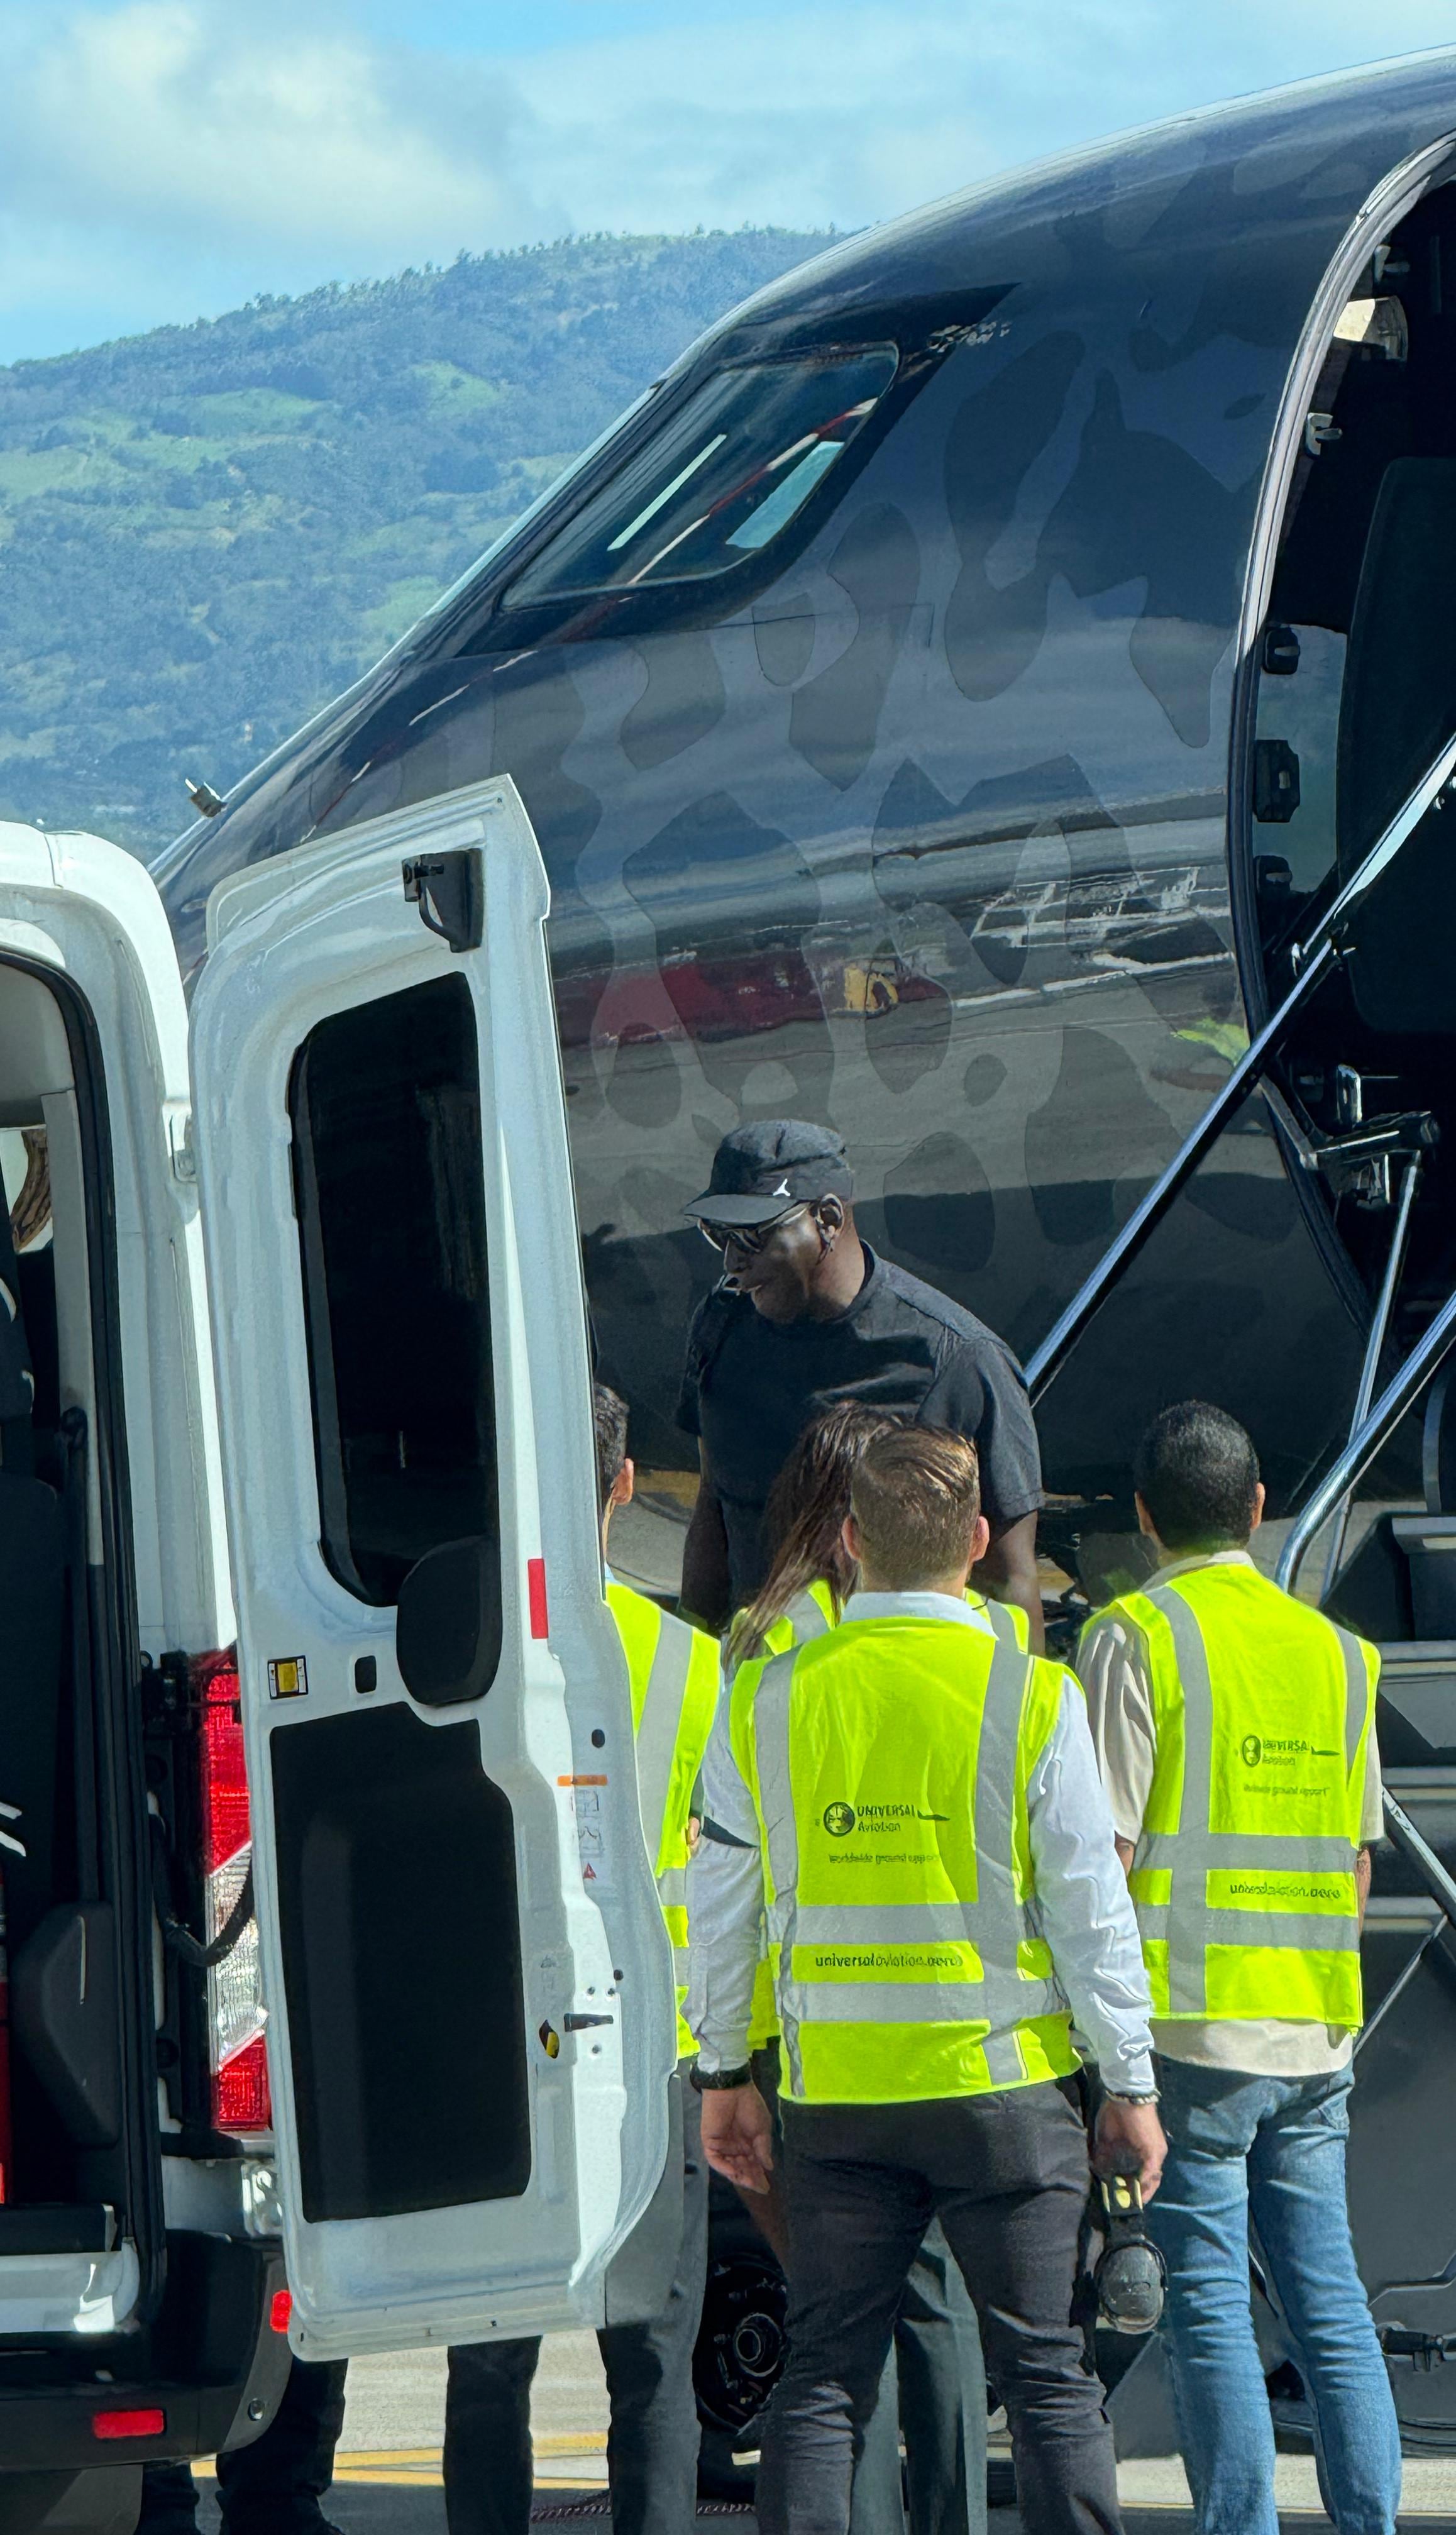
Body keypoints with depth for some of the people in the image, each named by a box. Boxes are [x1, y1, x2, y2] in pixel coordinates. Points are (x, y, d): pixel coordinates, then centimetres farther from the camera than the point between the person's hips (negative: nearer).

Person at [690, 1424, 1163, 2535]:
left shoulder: (767, 1699, 1)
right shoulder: (1033, 1697, -8)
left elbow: (725, 1908, 7)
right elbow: (1089, 1913, -6)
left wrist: (725, 2074, 17)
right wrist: (1130, 2087, 3)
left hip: (836, 2093, 2)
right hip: (1005, 2084, -2)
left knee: (826, 2376, 7)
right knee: (1045, 2371, 3)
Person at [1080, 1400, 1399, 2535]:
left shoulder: (1136, 1637, -5)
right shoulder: (1336, 1651, 12)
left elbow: (1106, 1848, -11)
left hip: (1194, 2026, -5)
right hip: (1316, 2034, 5)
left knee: (1211, 2308, -3)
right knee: (1330, 2297, 9)